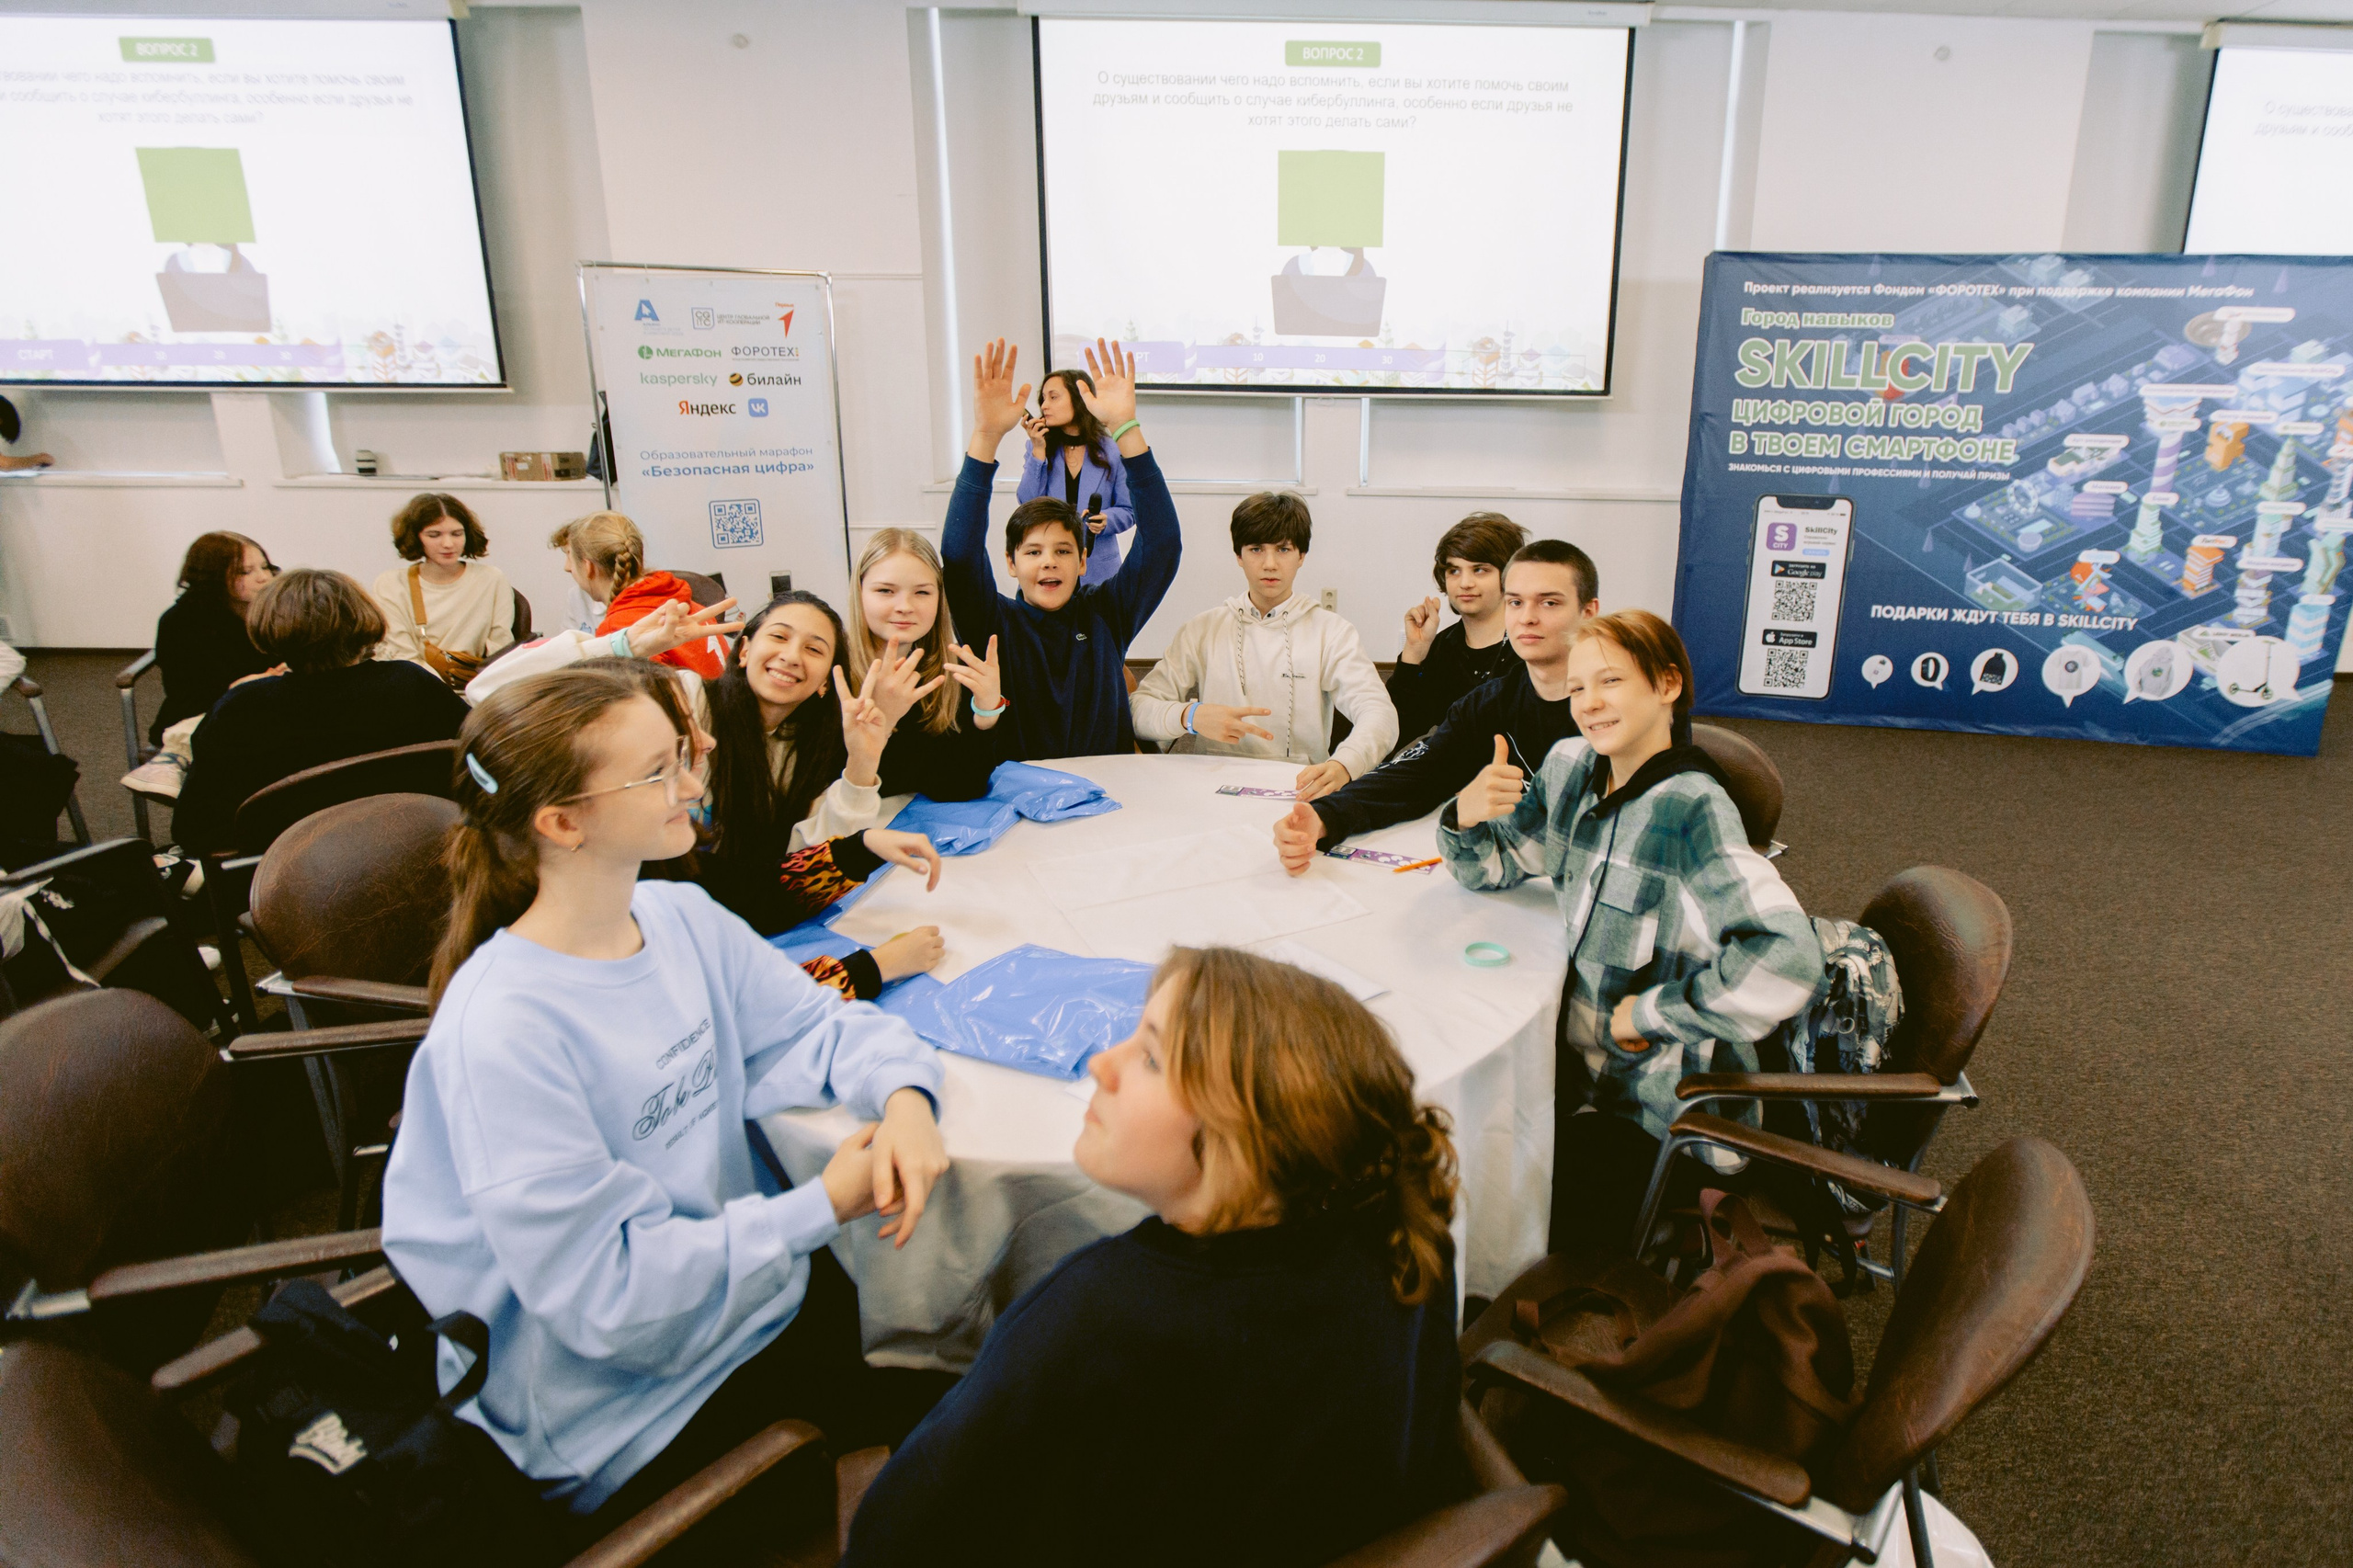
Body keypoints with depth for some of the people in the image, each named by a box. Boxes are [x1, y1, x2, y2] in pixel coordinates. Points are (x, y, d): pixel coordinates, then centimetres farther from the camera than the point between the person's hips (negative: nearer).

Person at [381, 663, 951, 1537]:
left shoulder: (681, 918, -4)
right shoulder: (503, 1029, -27)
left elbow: (814, 1023, 3)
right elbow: (605, 1291, -25)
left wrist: (902, 1095, -19)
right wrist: (823, 1207, -24)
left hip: (743, 1266, 7)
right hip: (622, 1410, -7)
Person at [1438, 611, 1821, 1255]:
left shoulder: (1691, 809, -22)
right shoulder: (1570, 766, 0)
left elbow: (1787, 962, -33)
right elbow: (1491, 867, 10)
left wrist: (1649, 1012, -22)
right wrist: (1466, 815, -13)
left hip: (1660, 1114, -6)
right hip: (1580, 1064, 7)